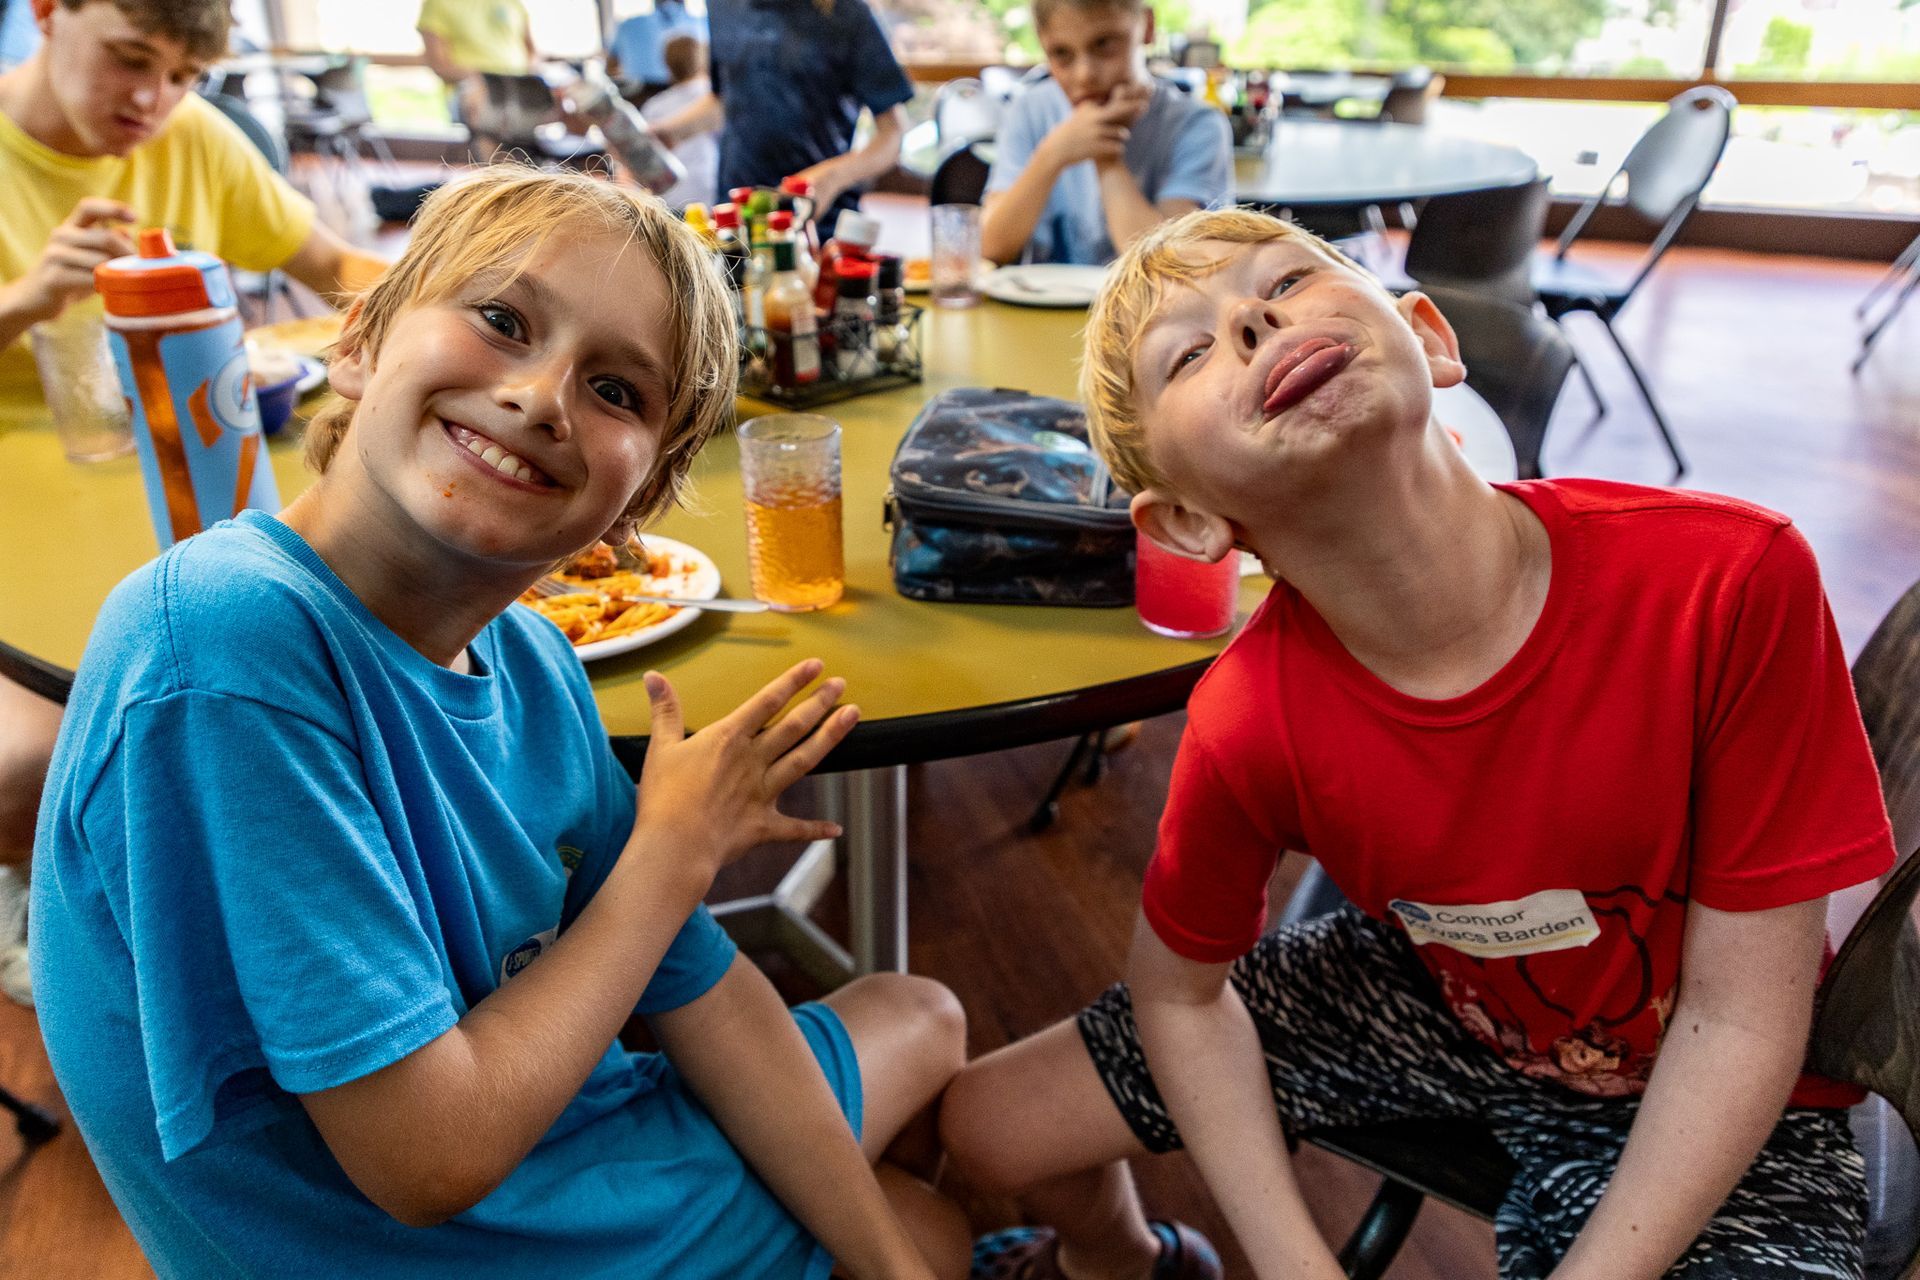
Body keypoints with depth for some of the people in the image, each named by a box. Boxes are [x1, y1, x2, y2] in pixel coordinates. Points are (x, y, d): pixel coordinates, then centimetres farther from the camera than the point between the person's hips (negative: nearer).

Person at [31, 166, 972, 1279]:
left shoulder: (529, 660, -9)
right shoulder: (222, 644, -32)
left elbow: (702, 992, -3)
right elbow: (434, 1161, -29)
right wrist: (678, 848, -18)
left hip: (540, 1126, 6)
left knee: (923, 1019, 25)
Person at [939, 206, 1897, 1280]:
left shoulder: (1732, 577, -31)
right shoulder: (1252, 725, -25)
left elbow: (1741, 1018, -21)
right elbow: (1178, 990, -6)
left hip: (1710, 1102, -1)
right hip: (1430, 1001, 2)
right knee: (988, 1125, 2)